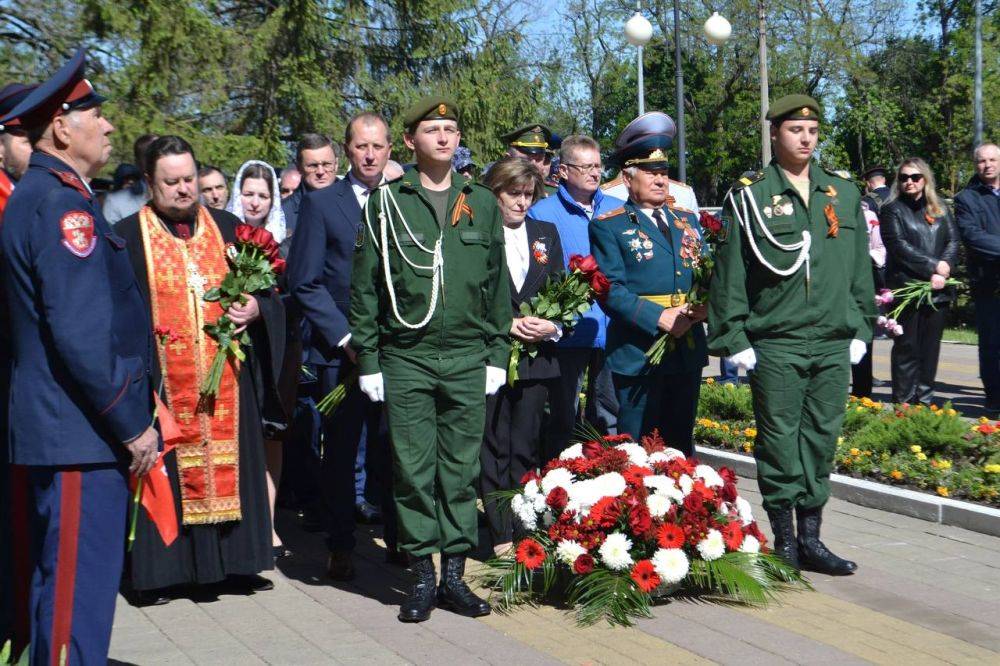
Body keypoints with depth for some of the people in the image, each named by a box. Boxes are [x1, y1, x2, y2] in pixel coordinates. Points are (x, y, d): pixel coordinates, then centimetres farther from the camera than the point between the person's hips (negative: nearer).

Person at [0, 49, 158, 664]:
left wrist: (133, 411, 20)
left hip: (69, 431, 10)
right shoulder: (60, 204, -15)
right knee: (78, 592, -5)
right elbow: (81, 333, -22)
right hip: (81, 434, -10)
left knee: (64, 585, 18)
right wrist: (132, 425, -16)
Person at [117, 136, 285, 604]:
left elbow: (266, 289, 15)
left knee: (229, 467, 8)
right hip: (162, 383, -3)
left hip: (227, 379, 3)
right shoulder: (129, 235, 1)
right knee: (164, 474, 0)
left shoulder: (228, 228, 10)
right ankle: (157, 571, 8)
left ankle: (235, 561, 18)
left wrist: (255, 309, -7)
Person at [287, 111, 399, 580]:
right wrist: (346, 338, -8)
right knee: (341, 451, 6)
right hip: (340, 349, -1)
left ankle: (397, 538, 16)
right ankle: (340, 547, 16)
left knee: (391, 450, 3)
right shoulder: (321, 204, 2)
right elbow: (305, 283, -1)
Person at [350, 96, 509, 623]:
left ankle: (454, 575, 14)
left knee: (461, 470, 5)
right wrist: (368, 358, -2)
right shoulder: (386, 203, 3)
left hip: (468, 360, 2)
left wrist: (497, 354, 7)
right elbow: (364, 286, 3)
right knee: (413, 471, 1)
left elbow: (498, 284, 13)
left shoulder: (481, 203, 10)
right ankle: (422, 576, 10)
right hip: (406, 358, -2)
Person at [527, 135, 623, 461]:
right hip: (568, 332, -3)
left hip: (611, 330, 3)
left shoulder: (619, 211, 10)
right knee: (562, 420, 6)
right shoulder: (541, 214, -1)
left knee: (612, 417, 10)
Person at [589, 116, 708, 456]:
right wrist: (660, 317, -20)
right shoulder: (608, 226, -2)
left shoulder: (687, 219, 15)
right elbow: (612, 290, -11)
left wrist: (701, 306, -5)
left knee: (681, 449, 14)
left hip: (688, 350, 5)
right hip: (637, 354, -5)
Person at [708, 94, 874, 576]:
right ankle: (784, 541, 10)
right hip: (776, 343, -4)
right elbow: (730, 274, -2)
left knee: (822, 440, 7)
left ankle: (810, 539, 16)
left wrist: (861, 329, 11)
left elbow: (860, 268, 16)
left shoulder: (844, 194, 12)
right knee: (779, 441, 0)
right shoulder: (750, 196, -1)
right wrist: (734, 337, -6)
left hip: (834, 343, 4)